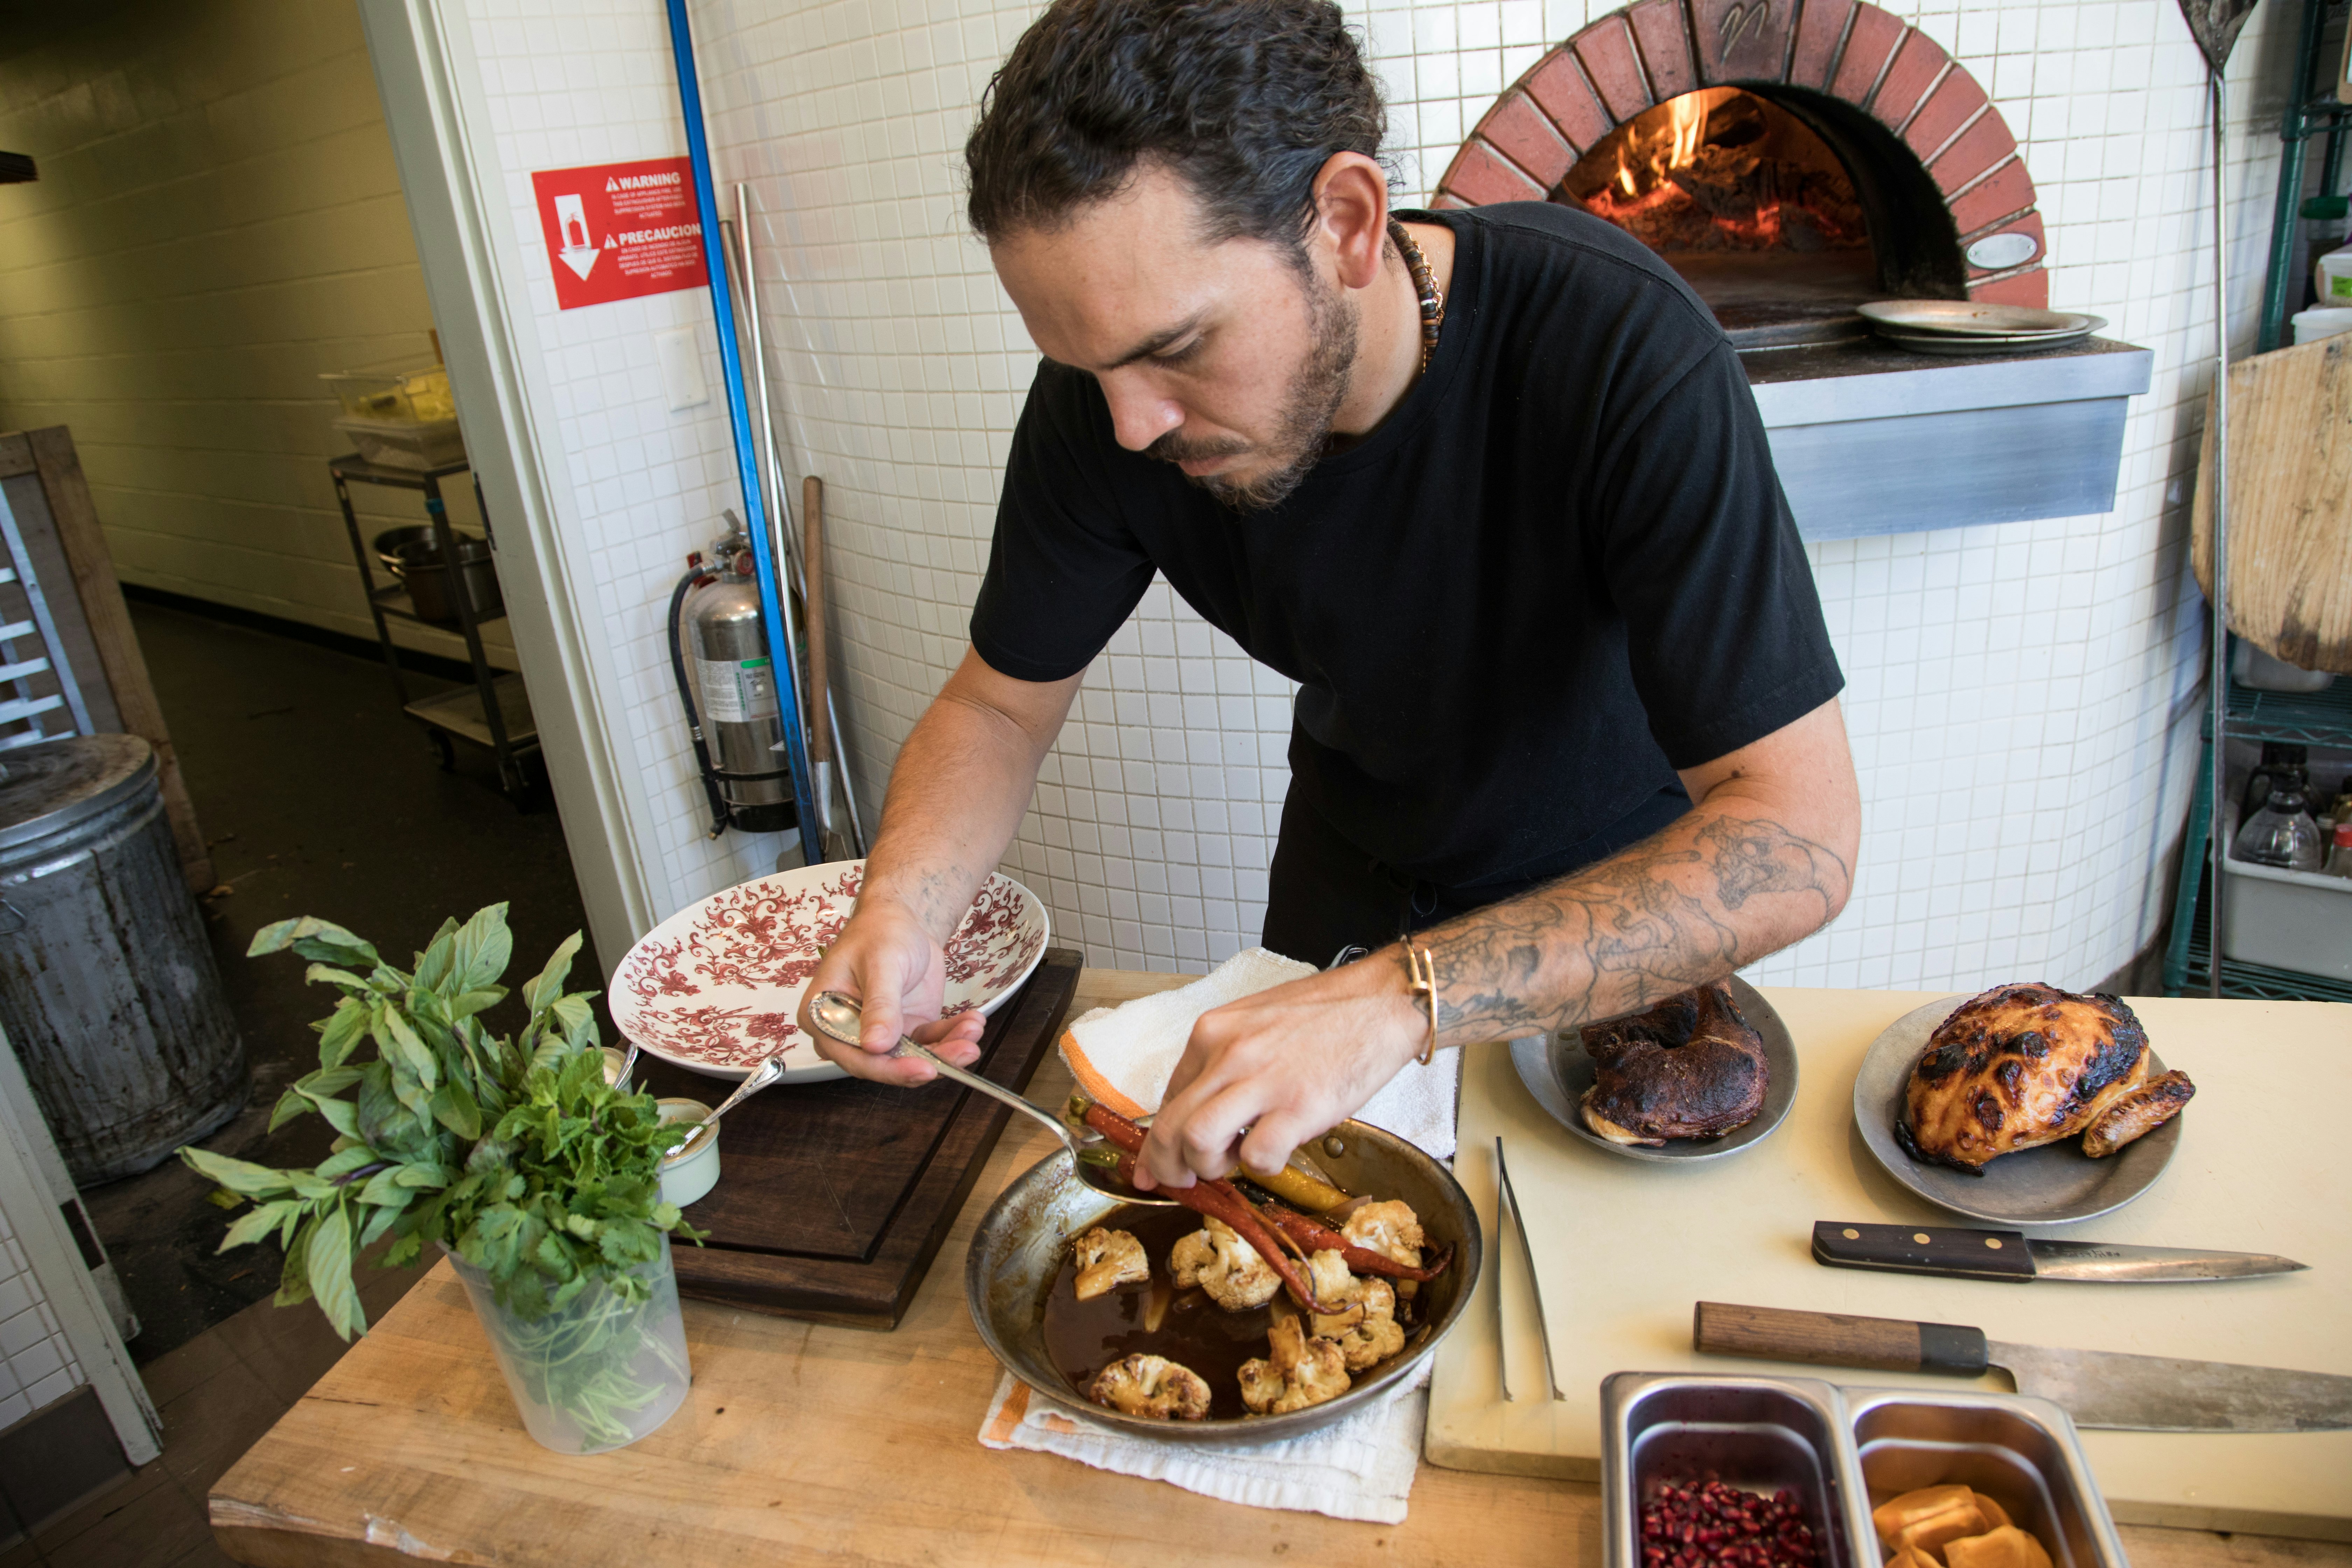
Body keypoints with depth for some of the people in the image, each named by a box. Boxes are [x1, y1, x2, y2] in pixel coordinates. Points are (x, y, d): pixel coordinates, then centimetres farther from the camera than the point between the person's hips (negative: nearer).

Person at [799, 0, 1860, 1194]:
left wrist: (1403, 999, -52)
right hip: (1356, 862, 3)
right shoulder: (1102, 401, -25)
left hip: (1627, 879, -2)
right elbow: (997, 705, -14)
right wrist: (900, 905, -34)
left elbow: (1797, 841, -40)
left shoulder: (1625, 354, -38)